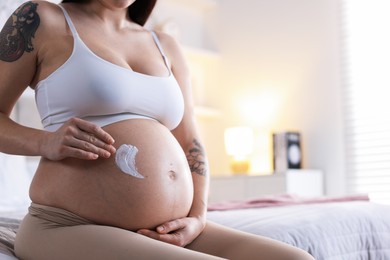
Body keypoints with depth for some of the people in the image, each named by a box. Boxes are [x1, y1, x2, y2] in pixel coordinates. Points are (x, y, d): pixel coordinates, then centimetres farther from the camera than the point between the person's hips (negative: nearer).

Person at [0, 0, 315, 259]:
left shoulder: (166, 47, 18)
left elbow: (190, 145, 17)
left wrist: (198, 219, 1)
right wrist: (45, 142, -12)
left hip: (166, 235, 6)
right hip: (72, 230, -5)